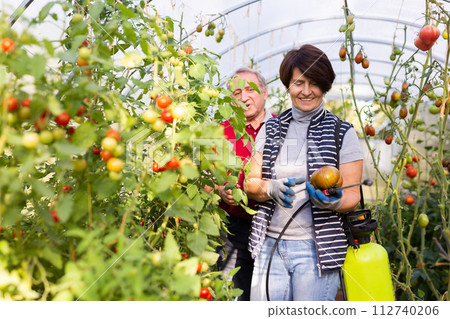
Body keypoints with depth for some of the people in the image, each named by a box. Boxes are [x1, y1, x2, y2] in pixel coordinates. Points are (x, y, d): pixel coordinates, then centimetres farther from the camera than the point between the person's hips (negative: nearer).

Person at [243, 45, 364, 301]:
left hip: (317, 250, -2)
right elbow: (250, 184, 7)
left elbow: (353, 195, 0)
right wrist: (272, 188, -14)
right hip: (270, 246, 3)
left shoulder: (343, 133, 0)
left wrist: (333, 202, -22)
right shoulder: (270, 129, 9)